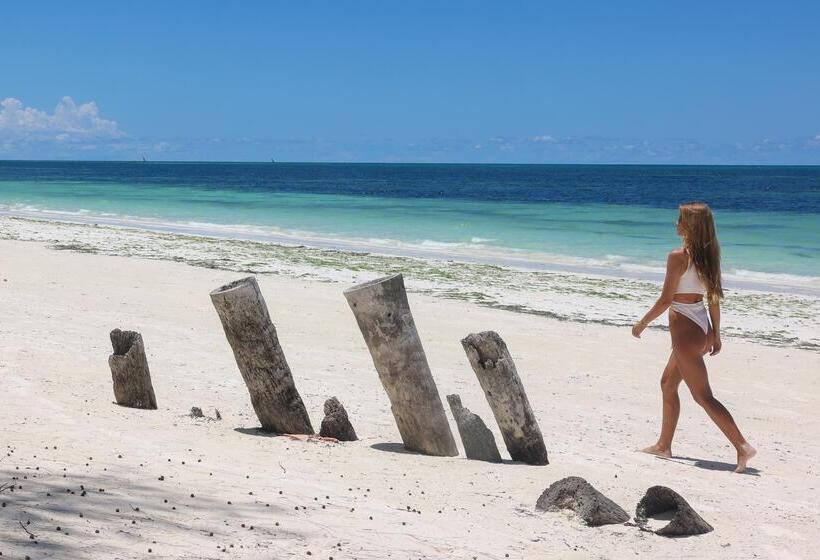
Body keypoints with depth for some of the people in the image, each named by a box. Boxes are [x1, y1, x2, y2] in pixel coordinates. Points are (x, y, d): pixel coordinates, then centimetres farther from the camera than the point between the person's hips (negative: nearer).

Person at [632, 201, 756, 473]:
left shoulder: (679, 256, -17)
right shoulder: (708, 255, 6)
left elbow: (665, 300, -16)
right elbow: (714, 297, 11)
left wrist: (642, 323, -3)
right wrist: (715, 334, 18)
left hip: (686, 330, -9)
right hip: (703, 328, 9)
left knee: (703, 395, -5)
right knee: (668, 384, 21)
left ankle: (742, 446, -11)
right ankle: (664, 445, 29)